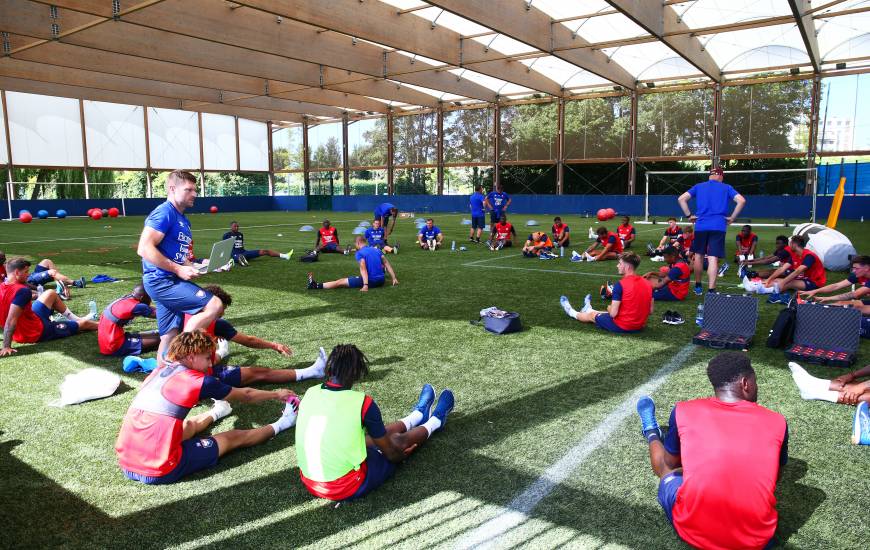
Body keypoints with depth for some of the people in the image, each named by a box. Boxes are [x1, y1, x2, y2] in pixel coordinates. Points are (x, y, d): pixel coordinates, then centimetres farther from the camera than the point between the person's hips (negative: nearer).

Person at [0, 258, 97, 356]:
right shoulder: (22, 290, -29)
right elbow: (11, 321, -34)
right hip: (38, 333, -9)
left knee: (52, 294, 24)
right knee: (83, 323, 9)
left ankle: (75, 318, 38)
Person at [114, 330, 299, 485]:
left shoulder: (157, 372, 8)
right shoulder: (198, 381, -10)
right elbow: (245, 395, 6)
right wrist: (276, 395, 23)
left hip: (126, 466, 7)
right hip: (161, 473, -7)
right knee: (234, 437, 12)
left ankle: (216, 412, 62)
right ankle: (280, 425, 31)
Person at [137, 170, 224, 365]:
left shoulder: (184, 220, 18)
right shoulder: (164, 213, -11)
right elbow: (144, 249, -20)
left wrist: (196, 267, 7)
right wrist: (179, 270, -20)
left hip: (170, 282, 10)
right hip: (161, 281, -10)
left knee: (169, 337, 12)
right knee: (214, 305, -20)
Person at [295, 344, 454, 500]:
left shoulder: (310, 393, -4)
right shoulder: (363, 403, -21)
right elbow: (389, 450, -7)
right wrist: (399, 455, 17)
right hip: (347, 489, -6)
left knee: (377, 434, 27)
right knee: (398, 440, 18)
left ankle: (418, 414, 52)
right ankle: (436, 421, 46)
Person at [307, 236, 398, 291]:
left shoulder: (360, 253, -7)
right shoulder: (376, 250, 12)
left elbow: (363, 268, -20)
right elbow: (387, 263, 9)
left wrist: (365, 285, -27)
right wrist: (394, 278, 11)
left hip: (371, 281, -6)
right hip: (381, 281, 6)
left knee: (340, 282, 1)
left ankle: (316, 286, 3)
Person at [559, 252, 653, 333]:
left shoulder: (620, 284, -21)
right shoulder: (648, 284, -2)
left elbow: (613, 313, -20)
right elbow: (650, 311, 5)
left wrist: (610, 309, 2)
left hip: (620, 326, -6)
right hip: (639, 327, 6)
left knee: (592, 315, 21)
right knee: (609, 312, 34)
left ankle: (571, 312, 49)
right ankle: (588, 310, 62)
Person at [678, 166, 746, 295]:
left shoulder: (698, 186, 12)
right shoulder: (726, 188, 8)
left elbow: (681, 199, 3)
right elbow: (741, 201, -4)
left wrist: (690, 215, 7)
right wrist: (732, 218, 3)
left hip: (700, 226, 2)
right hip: (718, 227, -1)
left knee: (699, 255, 16)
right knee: (713, 259, -5)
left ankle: (698, 286, 26)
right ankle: (711, 291, -11)